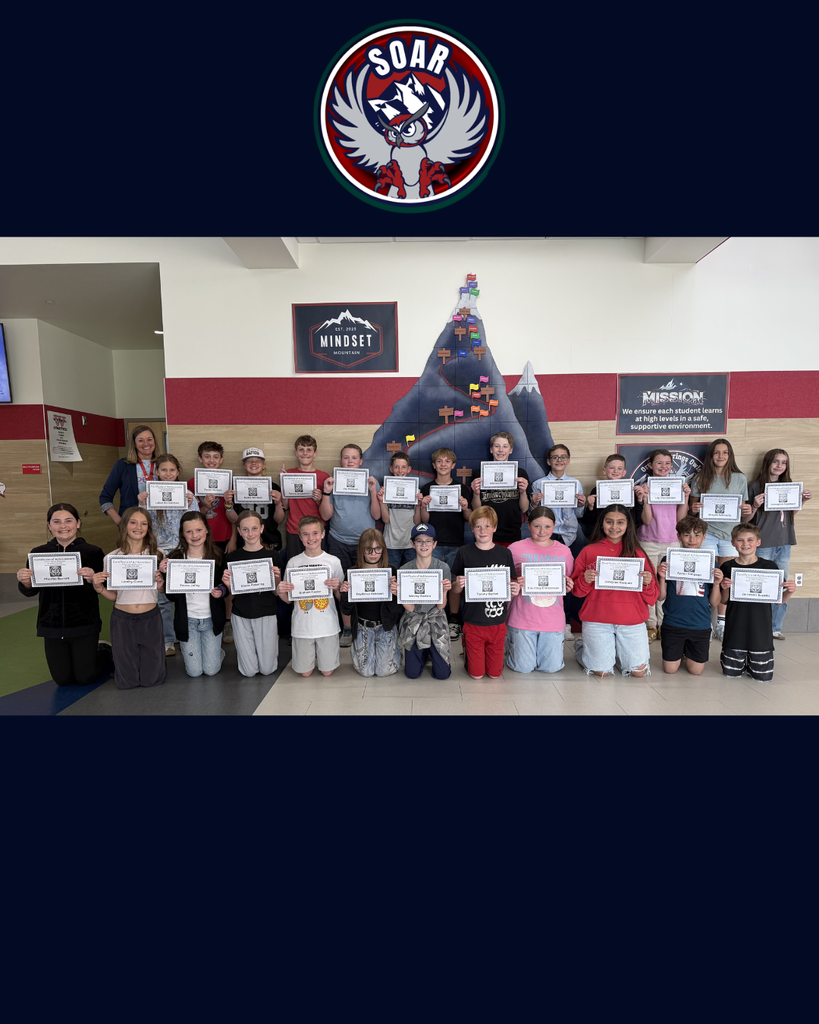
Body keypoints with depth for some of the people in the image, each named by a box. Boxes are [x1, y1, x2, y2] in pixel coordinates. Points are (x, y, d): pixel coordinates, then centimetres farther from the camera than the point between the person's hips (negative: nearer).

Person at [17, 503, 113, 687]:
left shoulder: (92, 552, -8)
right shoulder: (38, 553, 1)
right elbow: (30, 592, 7)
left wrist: (92, 579, -28)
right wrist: (24, 582, -14)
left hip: (84, 624, -3)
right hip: (52, 625, 3)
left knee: (85, 678, 5)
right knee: (62, 680, 12)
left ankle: (105, 652, 35)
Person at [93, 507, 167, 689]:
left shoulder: (157, 553, 0)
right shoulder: (112, 557, -1)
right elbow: (114, 595, 4)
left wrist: (161, 584, -14)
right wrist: (99, 588, -15)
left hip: (150, 619, 0)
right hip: (122, 620, 0)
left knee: (152, 679, 7)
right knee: (127, 682, 8)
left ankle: (155, 652, 36)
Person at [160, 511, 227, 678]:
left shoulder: (217, 555, -5)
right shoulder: (175, 557, -8)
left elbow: (226, 585, 4)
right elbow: (172, 596, -6)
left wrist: (221, 591, -18)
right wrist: (167, 574, -21)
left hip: (211, 618, 1)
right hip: (187, 619, 0)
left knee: (211, 670, 3)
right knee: (194, 672, 6)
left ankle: (217, 651, 35)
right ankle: (184, 645, 35)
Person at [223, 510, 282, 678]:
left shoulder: (271, 555, -2)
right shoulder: (232, 557, -1)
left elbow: (276, 593, 1)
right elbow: (232, 595, 4)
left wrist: (277, 578, -19)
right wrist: (228, 585, -17)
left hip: (266, 614, -1)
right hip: (241, 615, 1)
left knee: (267, 669, 5)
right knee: (249, 671, 5)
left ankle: (272, 642, 33)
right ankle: (242, 650, 35)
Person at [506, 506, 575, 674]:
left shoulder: (564, 551, 5)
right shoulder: (516, 548, -3)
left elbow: (569, 583, 16)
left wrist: (569, 586, -7)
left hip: (552, 620, 2)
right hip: (522, 618, -2)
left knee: (552, 667, 3)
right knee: (523, 668, 3)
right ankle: (510, 643, 33)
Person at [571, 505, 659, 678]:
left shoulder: (637, 553, 7)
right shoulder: (589, 551, 3)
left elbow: (652, 597, 6)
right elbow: (577, 591, 4)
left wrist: (648, 582, -14)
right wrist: (585, 580, -17)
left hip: (632, 619, 2)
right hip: (597, 619, -2)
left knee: (638, 672, 0)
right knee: (602, 672, -1)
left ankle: (616, 651, 30)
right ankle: (582, 647, 30)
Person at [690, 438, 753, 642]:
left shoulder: (740, 479, 8)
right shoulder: (700, 479, 5)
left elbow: (744, 518, 11)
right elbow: (690, 509, 10)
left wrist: (748, 512, -10)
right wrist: (693, 509, -12)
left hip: (730, 534, 1)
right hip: (706, 532, -1)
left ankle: (722, 624, 14)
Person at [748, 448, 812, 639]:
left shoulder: (788, 485, 9)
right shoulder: (756, 486, -4)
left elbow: (790, 513, 19)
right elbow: (747, 518, -2)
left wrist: (802, 501, 3)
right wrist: (755, 506, -21)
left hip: (784, 543, 5)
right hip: (763, 544, -5)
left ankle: (775, 627, 21)